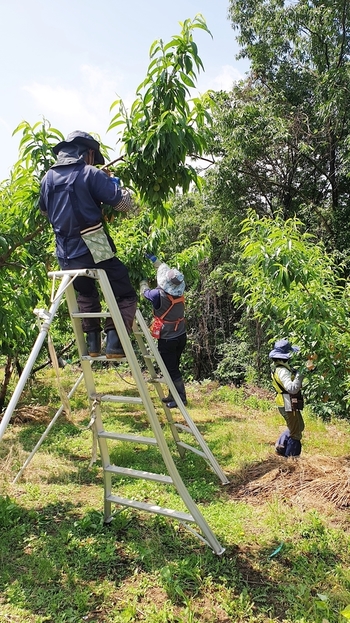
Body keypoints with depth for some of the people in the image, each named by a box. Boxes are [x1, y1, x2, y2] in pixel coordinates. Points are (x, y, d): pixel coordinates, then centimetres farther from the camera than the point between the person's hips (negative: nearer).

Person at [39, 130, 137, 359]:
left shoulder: (49, 178, 11)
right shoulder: (91, 174, -7)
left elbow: (44, 209, 29)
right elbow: (124, 204, -8)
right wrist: (115, 184, 10)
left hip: (66, 257, 6)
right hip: (95, 252, -6)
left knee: (86, 295, 30)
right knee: (126, 295, 8)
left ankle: (93, 342, 22)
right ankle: (114, 342, -8)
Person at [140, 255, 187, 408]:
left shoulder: (159, 295, -24)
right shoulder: (179, 291, -8)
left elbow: (144, 292, -1)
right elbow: (169, 271, 10)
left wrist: (143, 280, 19)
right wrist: (155, 260, 20)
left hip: (167, 339, -7)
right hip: (181, 336, 7)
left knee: (172, 370, 4)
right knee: (174, 367, 18)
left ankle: (181, 398, 10)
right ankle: (173, 395, 29)